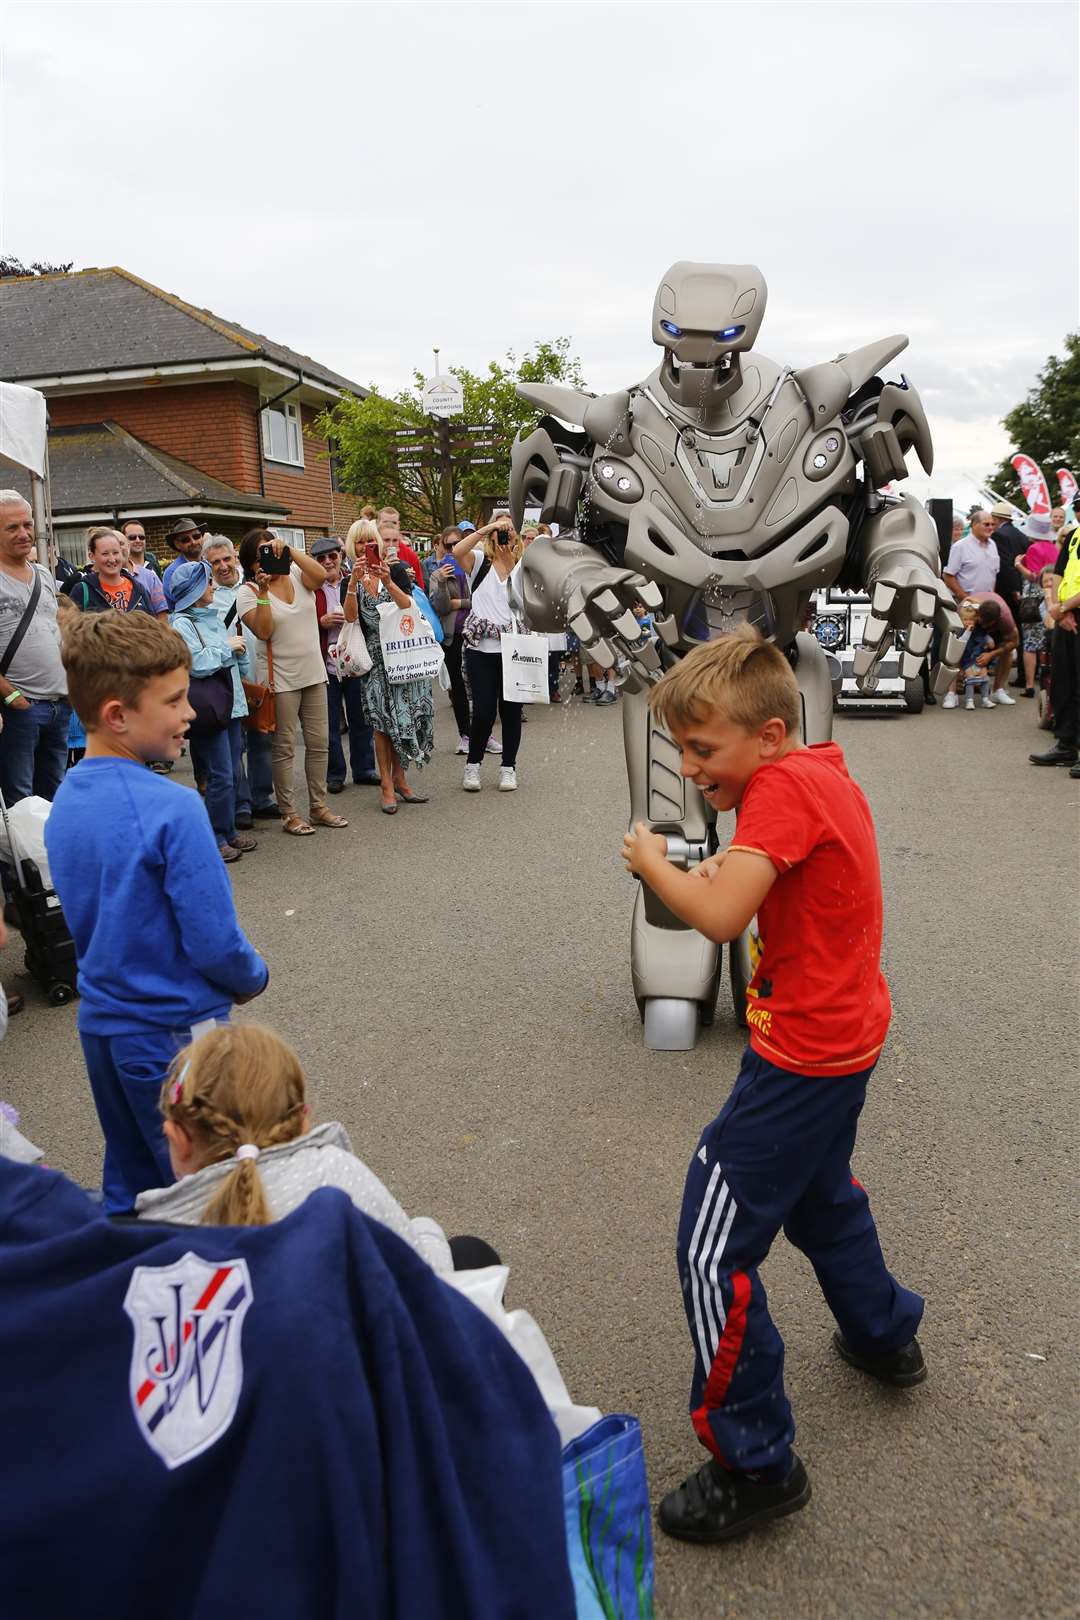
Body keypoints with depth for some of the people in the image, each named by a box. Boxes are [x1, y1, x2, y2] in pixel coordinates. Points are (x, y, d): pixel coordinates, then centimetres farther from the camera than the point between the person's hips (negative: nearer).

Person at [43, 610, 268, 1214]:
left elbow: (89, 919, 8)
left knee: (131, 1193, 23)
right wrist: (254, 978, -3)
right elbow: (214, 942, -22)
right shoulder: (172, 809, -24)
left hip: (100, 1023, 7)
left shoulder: (64, 801, 0)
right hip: (173, 1032, -7)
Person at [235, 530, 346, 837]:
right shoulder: (248, 592, -5)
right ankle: (289, 813, 13)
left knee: (319, 743, 11)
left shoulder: (296, 575, 3)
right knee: (284, 748, 3)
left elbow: (320, 575, -19)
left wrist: (289, 549, -22)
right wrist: (263, 591, -21)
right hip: (280, 679, -4)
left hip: (313, 674, 4)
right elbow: (263, 632, -18)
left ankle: (318, 806, 23)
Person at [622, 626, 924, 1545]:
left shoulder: (782, 788, -23)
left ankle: (755, 1466, 12)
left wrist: (654, 863, -16)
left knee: (714, 1251, -1)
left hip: (802, 1055, -10)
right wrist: (725, 876, -3)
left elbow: (722, 919, -32)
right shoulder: (826, 774, 4)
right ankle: (884, 1337, 54)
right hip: (847, 1033, 10)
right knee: (820, 1194, 32)